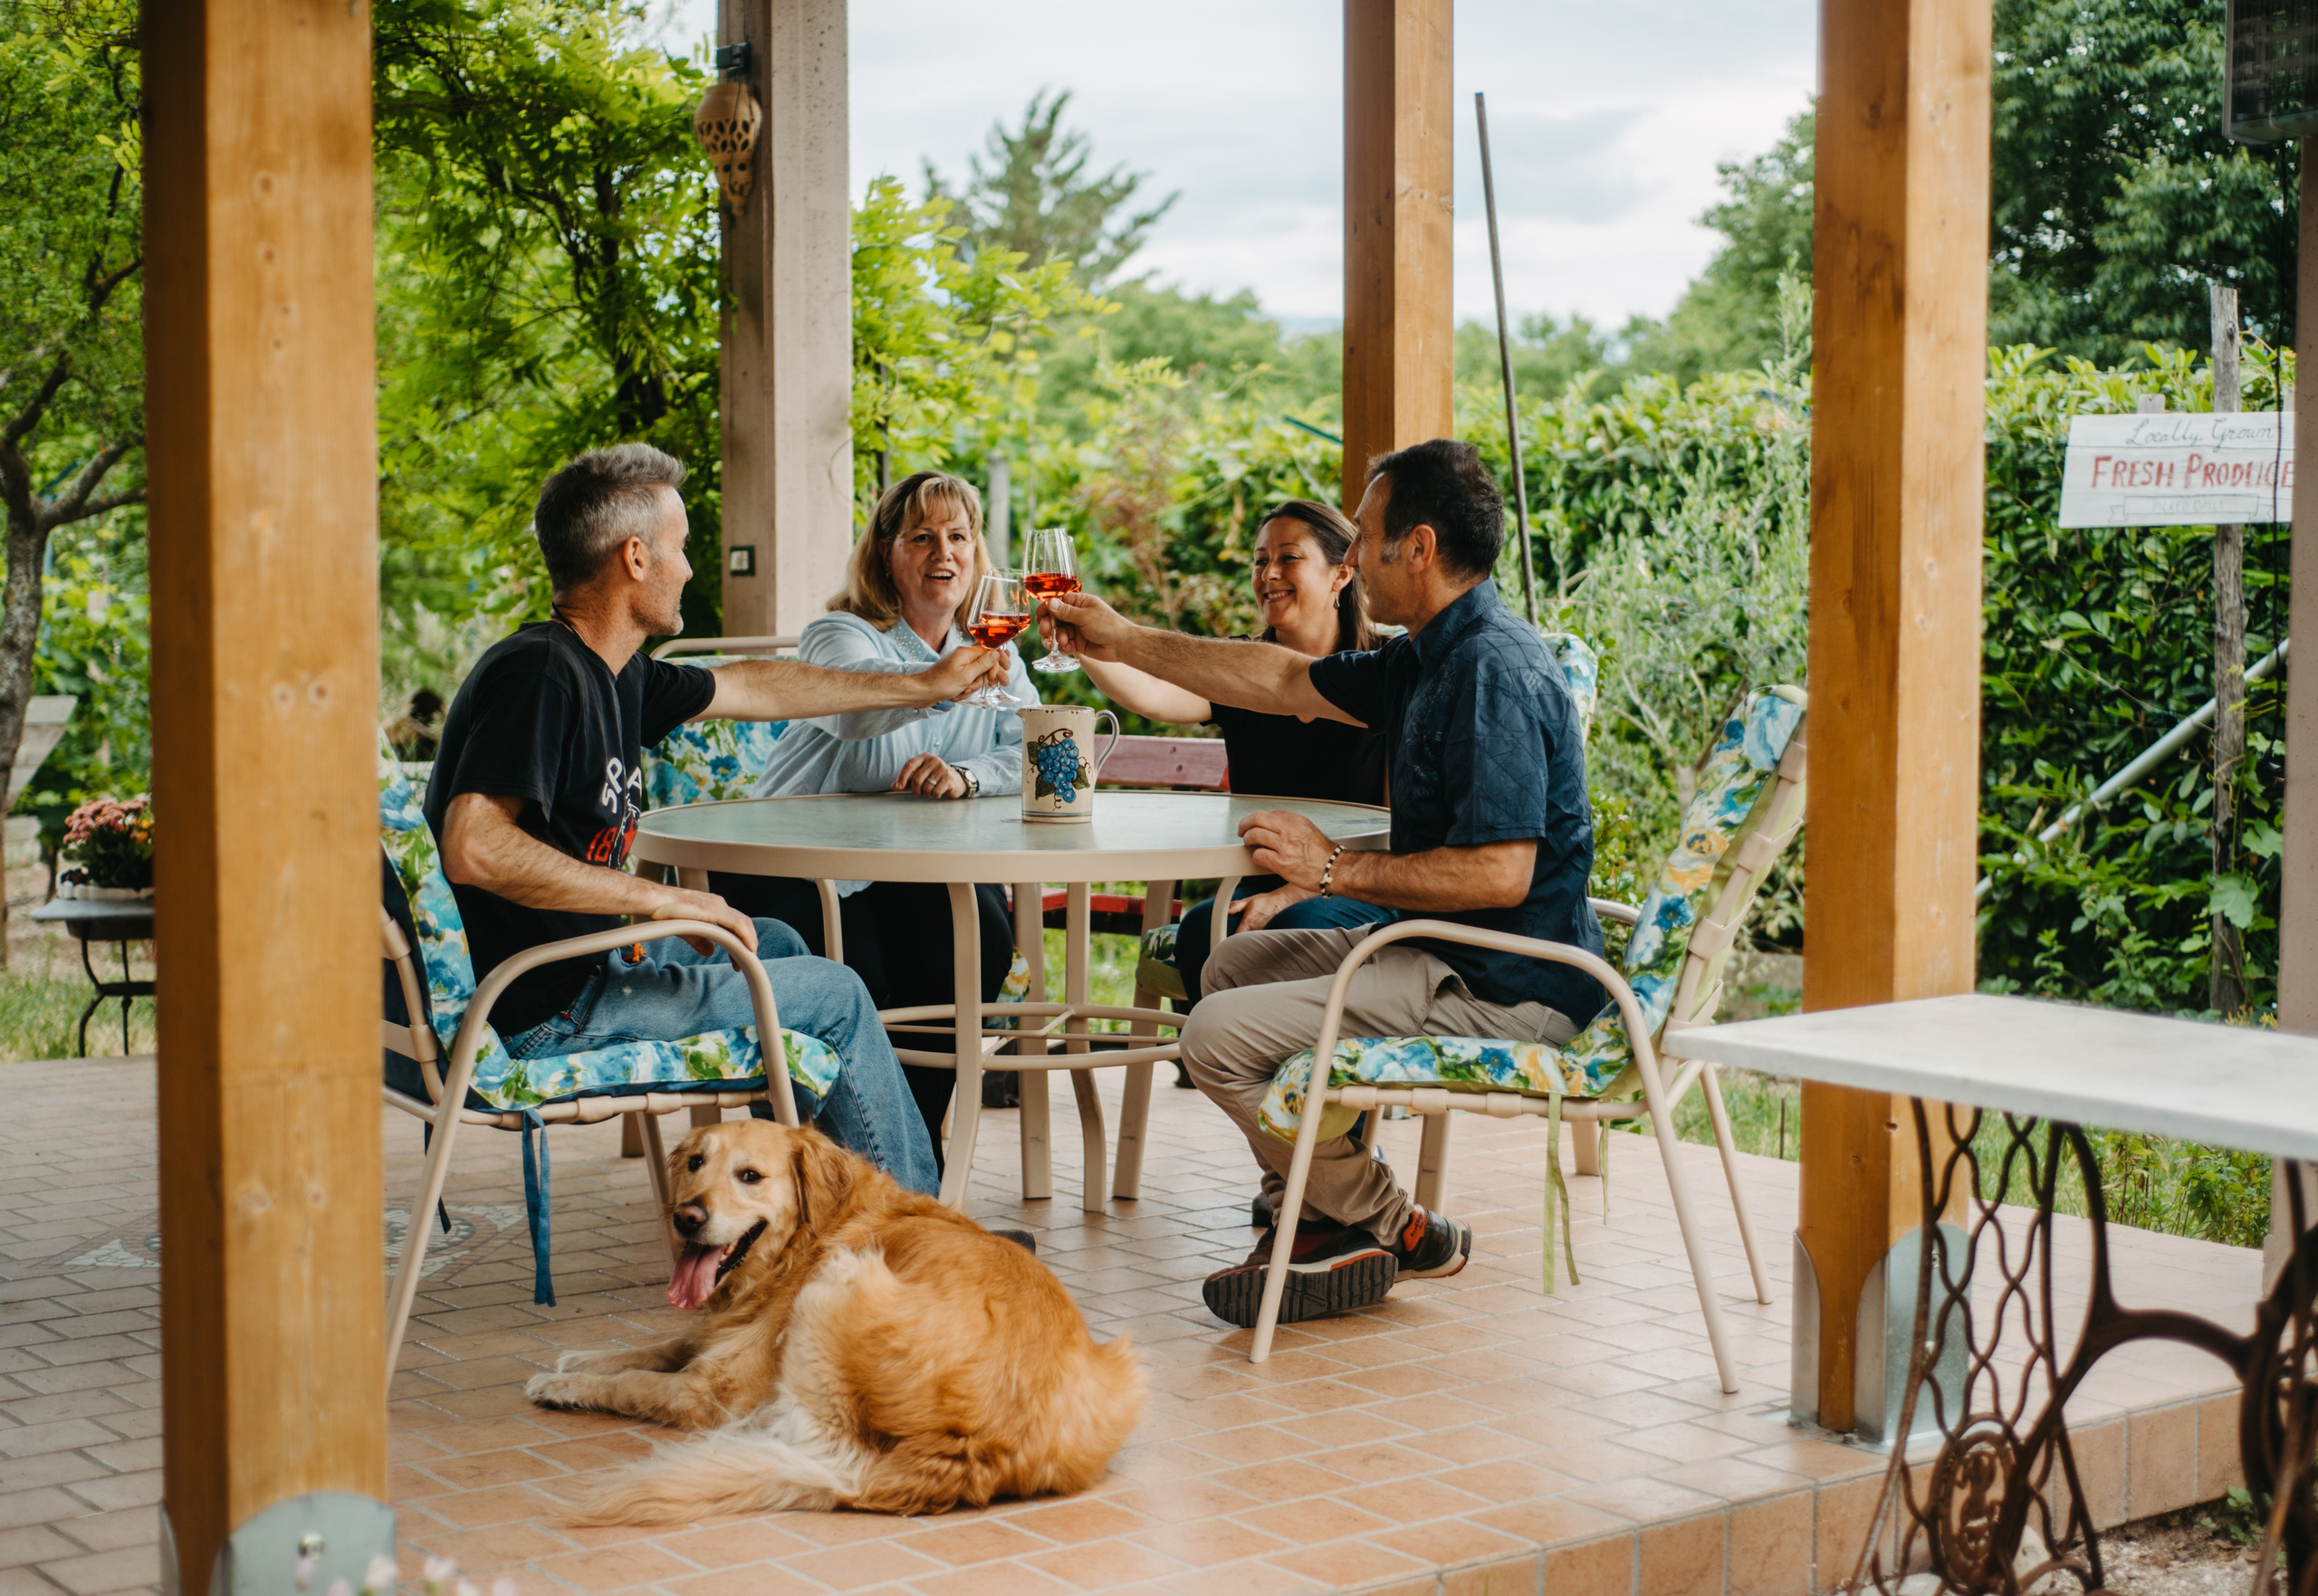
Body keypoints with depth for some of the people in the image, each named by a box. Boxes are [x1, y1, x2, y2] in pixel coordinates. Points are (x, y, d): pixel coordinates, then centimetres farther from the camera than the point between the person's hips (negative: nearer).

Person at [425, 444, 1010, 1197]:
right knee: (835, 994, 0)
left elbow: (752, 688, 25)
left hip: (585, 959, 11)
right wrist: (658, 897, -28)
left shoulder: (613, 674, 8)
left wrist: (925, 685, 33)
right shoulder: (538, 671, -22)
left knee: (776, 944, 27)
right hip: (544, 1011, -11)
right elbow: (473, 847, -34)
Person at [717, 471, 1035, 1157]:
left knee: (979, 941, -25)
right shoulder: (841, 635, -9)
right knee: (855, 981, -30)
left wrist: (964, 776, -28)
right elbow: (854, 701, -35)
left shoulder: (992, 650, 9)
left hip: (917, 869, 4)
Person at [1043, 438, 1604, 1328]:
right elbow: (1286, 681, 22)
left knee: (1221, 1036, -18)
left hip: (1505, 989, -11)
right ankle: (1329, 1216, 14)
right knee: (1237, 964, 26)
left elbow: (1499, 874, -29)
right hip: (1447, 956, 11)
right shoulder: (1435, 657, 11)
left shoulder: (1492, 671, -22)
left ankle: (1393, 1231, -2)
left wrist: (1337, 870, -19)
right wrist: (1125, 643, 24)